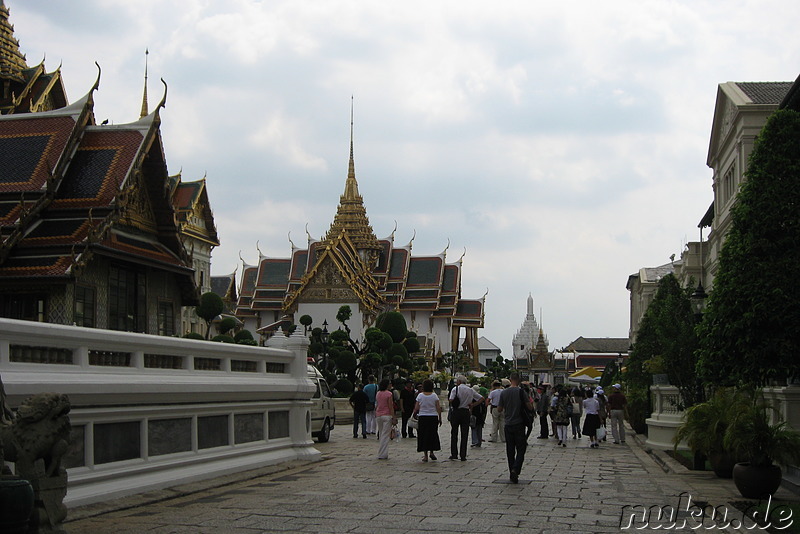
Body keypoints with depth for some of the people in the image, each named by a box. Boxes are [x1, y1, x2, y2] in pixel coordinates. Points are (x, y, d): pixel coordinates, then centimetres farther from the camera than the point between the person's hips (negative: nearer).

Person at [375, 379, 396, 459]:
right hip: (387, 415, -6)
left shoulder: (378, 394, 8)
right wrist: (393, 417, -8)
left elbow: (376, 406, 12)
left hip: (378, 416, 6)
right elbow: (391, 407, -11)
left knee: (381, 435, 13)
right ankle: (383, 454, -5)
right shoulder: (389, 394, -10)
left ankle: (380, 453, 14)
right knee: (385, 435, -3)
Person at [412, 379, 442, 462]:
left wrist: (413, 415, 13)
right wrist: (440, 418, 3)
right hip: (433, 417, 0)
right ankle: (432, 451, 6)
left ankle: (425, 455, 3)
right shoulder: (434, 396, -3)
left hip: (422, 417, 0)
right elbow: (438, 408, -5)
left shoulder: (420, 395, -3)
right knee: (433, 435, 15)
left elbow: (416, 408, -3)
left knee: (423, 436, 5)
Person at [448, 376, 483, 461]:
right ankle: (463, 456, 4)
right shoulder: (470, 390, 7)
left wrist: (452, 405, 5)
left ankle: (454, 454, 8)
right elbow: (481, 398, 10)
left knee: (454, 433, 8)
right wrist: (473, 405, 6)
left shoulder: (455, 389, -5)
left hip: (456, 412, -3)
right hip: (466, 412, 3)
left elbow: (451, 400, -16)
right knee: (464, 434, 5)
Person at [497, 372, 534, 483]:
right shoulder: (520, 391, -9)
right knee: (521, 450, 0)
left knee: (510, 451, 10)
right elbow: (530, 407, -9)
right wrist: (531, 402, 12)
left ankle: (512, 473, 11)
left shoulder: (504, 392, 3)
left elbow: (499, 409, 9)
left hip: (508, 425, 4)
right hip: (519, 424, -4)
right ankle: (515, 469, -18)